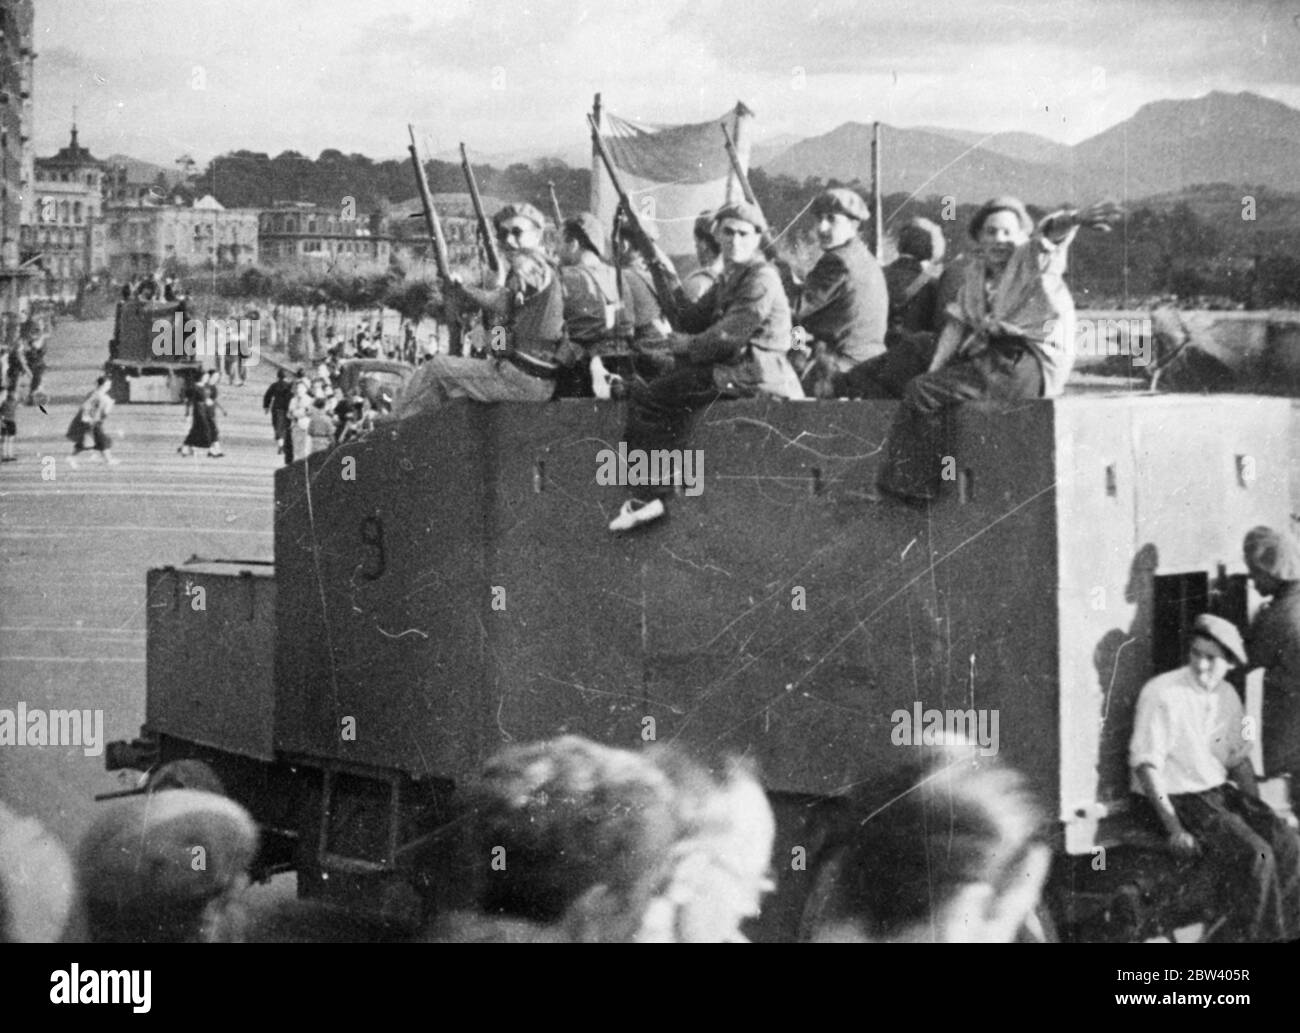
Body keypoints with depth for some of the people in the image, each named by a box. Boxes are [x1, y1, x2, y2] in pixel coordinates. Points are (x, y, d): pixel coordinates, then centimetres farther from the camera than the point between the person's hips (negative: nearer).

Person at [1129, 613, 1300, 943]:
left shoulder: (1227, 696, 7)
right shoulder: (1163, 693, -14)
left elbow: (1239, 760, 17)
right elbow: (1146, 766, -16)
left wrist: (1259, 812, 3)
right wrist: (1173, 828, -22)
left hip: (1221, 792, 7)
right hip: (1176, 799, -7)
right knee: (1254, 855, -25)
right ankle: (1244, 935, -12)